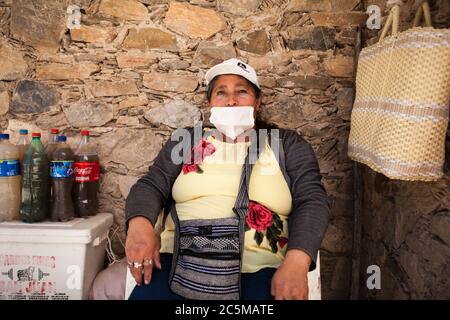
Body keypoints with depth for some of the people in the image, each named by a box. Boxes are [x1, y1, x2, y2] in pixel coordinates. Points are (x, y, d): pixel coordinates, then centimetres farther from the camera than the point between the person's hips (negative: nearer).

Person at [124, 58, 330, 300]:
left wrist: (297, 261, -17)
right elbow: (151, 186, 8)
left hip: (256, 268, 0)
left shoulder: (287, 144, 11)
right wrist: (140, 223, -16)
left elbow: (312, 200, 1)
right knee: (146, 293, -26)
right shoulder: (186, 141, 15)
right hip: (182, 260, 1)